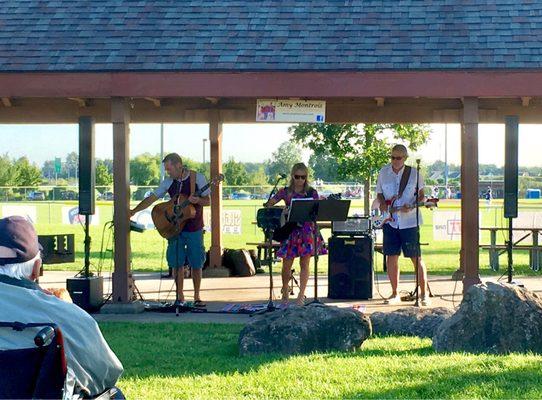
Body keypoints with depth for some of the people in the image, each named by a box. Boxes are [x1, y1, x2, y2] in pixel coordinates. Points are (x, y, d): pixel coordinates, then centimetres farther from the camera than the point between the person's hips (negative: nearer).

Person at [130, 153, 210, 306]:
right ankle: (180, 297, 11)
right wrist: (133, 211, -6)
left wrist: (197, 200, -26)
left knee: (196, 265, 1)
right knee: (177, 264, 1)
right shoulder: (168, 182, 1)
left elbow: (208, 201, -5)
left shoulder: (198, 178, -6)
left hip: (194, 230, -2)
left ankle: (197, 296, 14)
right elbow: (151, 199, 3)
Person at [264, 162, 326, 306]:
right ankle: (285, 290, 24)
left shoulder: (311, 193, 5)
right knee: (287, 264, 1)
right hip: (290, 230, 0)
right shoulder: (285, 192, 4)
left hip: (307, 230, 0)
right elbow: (268, 204, 6)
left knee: (304, 263, -3)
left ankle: (301, 295, 1)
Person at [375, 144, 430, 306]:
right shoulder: (383, 172, 5)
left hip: (409, 221, -3)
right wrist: (382, 204, -6)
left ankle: (423, 294, 4)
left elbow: (421, 195, 3)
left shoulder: (414, 173, -3)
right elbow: (379, 194, 15)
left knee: (416, 258, -3)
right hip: (390, 221, 3)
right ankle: (395, 294, 14)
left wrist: (412, 207, -16)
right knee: (391, 257, 4)